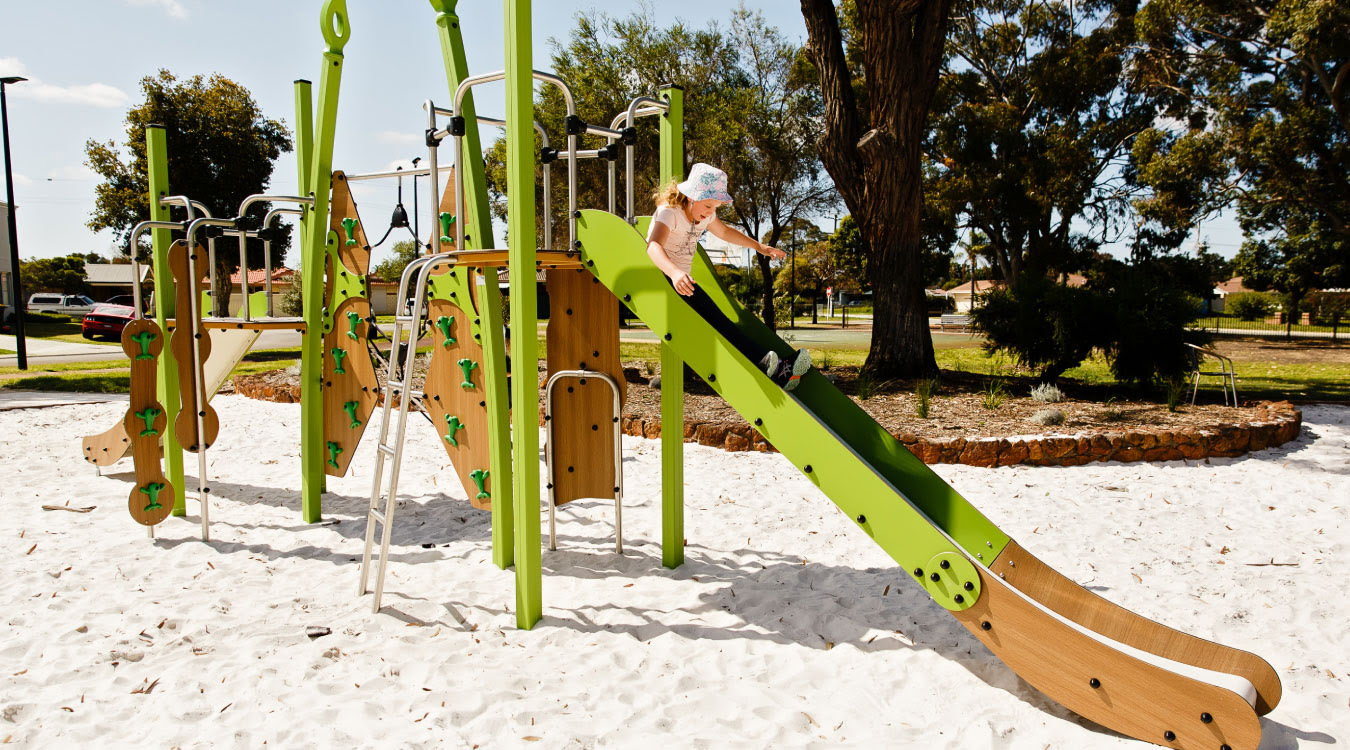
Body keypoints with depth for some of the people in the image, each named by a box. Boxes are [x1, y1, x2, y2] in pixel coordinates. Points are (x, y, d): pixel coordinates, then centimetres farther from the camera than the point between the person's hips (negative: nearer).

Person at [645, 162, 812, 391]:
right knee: (712, 317, -26)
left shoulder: (704, 214, 8)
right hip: (662, 278, -8)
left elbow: (724, 232, 29)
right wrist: (674, 272, -57)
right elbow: (654, 245, -38)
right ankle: (765, 361, -34)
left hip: (684, 281, 8)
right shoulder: (668, 212, -18)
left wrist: (759, 247, 26)